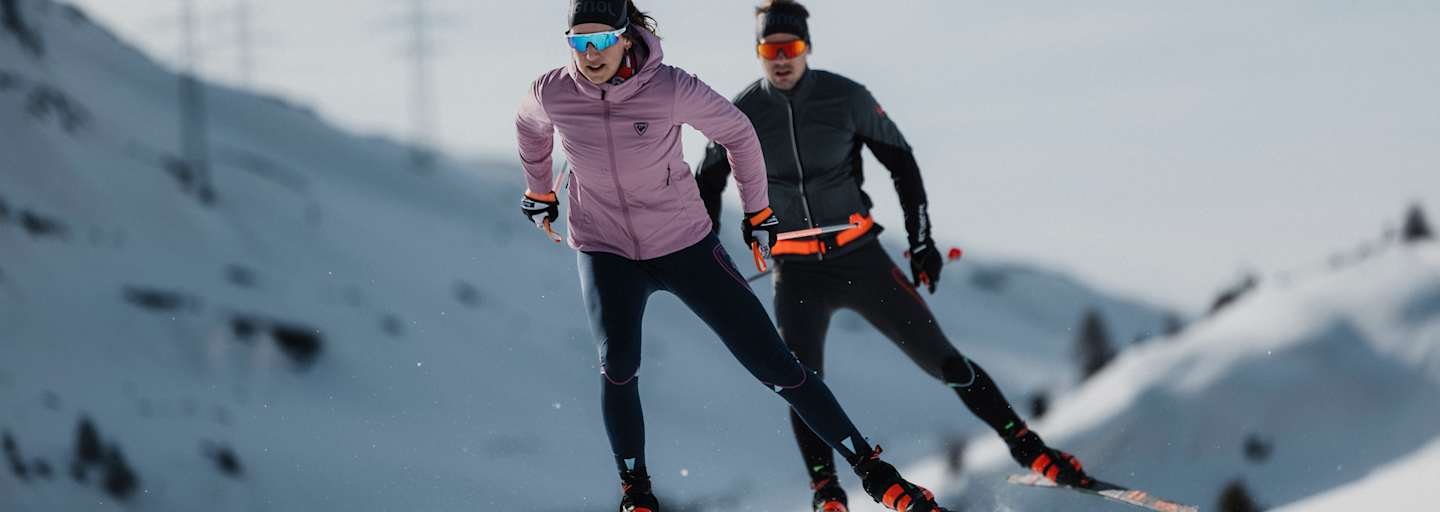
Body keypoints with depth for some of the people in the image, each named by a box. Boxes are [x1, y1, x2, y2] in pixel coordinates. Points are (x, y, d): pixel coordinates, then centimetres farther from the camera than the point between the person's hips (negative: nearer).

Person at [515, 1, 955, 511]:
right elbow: (531, 128, 12)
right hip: (606, 250, 1)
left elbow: (737, 132, -4)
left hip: (684, 243, -1)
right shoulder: (551, 95, -14)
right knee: (618, 364, -23)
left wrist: (757, 211, 5)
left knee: (772, 363, -3)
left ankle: (869, 466, 6)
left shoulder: (671, 88, -22)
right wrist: (539, 191, 26)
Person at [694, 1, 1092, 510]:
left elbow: (901, 160, 5)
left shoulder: (845, 98, -7)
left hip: (860, 257, 0)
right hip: (795, 272, 0)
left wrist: (921, 240, 3)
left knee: (942, 360, -2)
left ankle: (1026, 446, 8)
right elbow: (707, 185, 11)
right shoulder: (740, 116, -5)